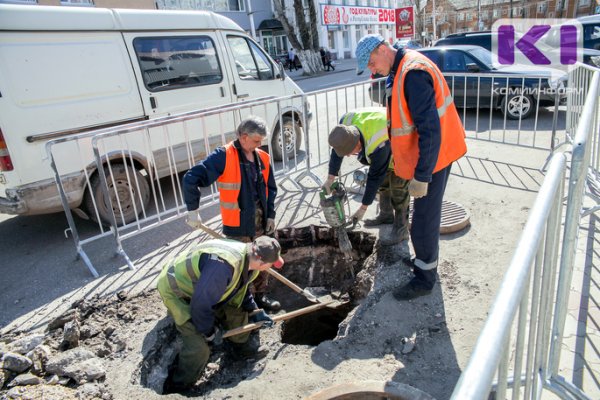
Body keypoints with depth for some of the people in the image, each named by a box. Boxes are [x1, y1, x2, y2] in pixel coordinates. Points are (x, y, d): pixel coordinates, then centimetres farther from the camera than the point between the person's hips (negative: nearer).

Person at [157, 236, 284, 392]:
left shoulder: (246, 257, -11)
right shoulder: (223, 265, -41)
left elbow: (241, 289, 10)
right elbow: (201, 304, -32)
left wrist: (254, 312, 5)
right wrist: (210, 332, -16)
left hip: (198, 283, 8)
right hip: (175, 291, -8)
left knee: (235, 308, 8)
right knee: (199, 348, -12)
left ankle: (242, 346, 35)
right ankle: (178, 386, 12)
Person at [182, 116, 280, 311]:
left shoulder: (262, 158, 3)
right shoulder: (224, 156, -16)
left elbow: (270, 189, 14)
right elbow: (191, 179, -20)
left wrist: (271, 215, 8)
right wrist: (193, 210, -21)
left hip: (261, 221, 6)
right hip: (237, 222, -6)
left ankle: (260, 295, 38)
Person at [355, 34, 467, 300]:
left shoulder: (413, 74, -25)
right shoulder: (400, 70, 8)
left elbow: (430, 130, -29)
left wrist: (421, 176, -27)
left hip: (432, 157, -10)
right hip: (427, 155, 10)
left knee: (424, 219, 0)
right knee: (426, 213, 23)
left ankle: (424, 278, 16)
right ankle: (425, 259, 41)